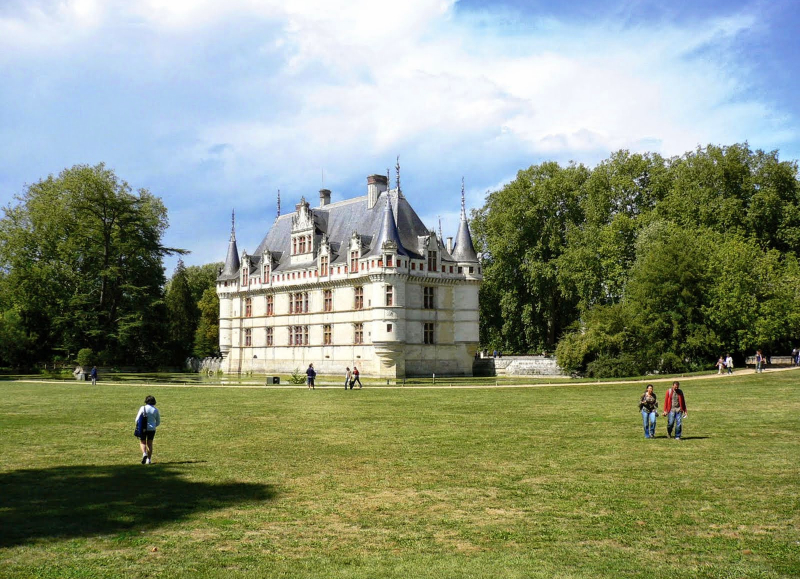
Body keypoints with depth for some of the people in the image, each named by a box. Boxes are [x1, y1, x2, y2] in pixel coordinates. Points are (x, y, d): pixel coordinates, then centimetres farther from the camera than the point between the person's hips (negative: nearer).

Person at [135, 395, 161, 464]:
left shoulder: (143, 408, -7)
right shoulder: (156, 410, 1)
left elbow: (137, 419, -6)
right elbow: (158, 422, 8)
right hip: (152, 429, 2)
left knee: (142, 443, 14)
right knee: (150, 444, 13)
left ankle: (144, 454, -12)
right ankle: (149, 459, 11)